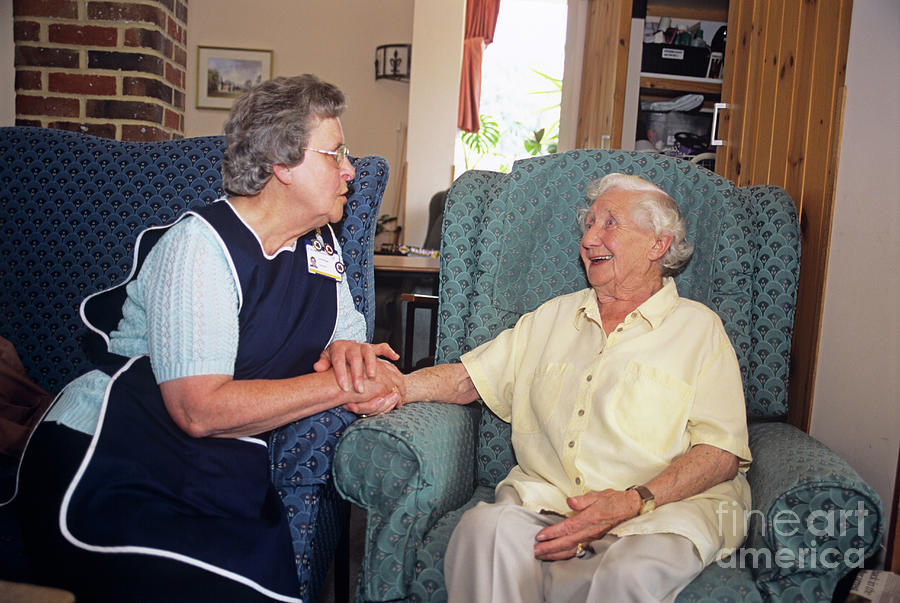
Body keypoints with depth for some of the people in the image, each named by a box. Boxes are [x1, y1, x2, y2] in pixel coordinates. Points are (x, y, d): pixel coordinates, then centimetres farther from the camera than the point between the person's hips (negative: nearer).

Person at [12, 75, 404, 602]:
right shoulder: (201, 244, -15)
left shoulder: (322, 245, 9)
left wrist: (347, 352, -10)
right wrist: (342, 384, -17)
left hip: (226, 481, 6)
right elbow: (200, 410, -23)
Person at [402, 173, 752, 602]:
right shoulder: (553, 316, 22)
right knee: (484, 527, -30)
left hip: (667, 507, -2)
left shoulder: (699, 327, 9)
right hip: (543, 498, 2)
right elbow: (467, 379, 16)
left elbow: (722, 453, -1)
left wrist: (634, 502, -17)